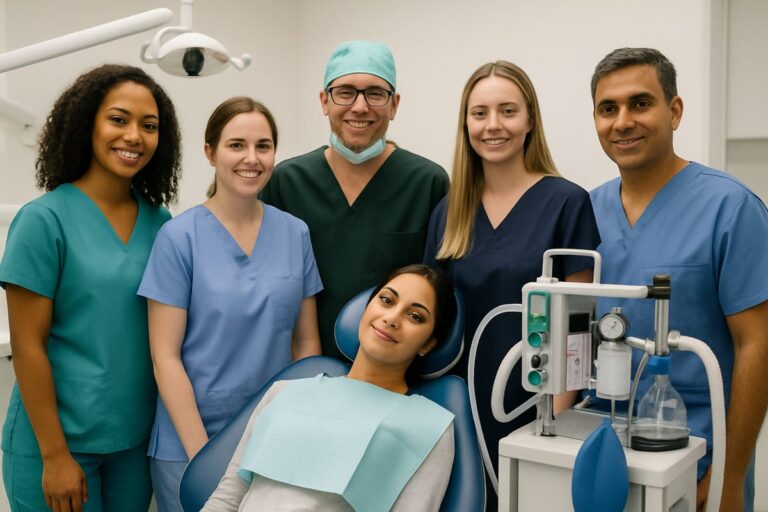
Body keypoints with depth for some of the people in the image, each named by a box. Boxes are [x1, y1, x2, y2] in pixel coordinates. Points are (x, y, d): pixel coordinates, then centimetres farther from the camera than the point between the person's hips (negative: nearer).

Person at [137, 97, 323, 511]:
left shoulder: (296, 234, 0)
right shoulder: (180, 237, -10)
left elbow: (305, 341, 4)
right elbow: (166, 356, -11)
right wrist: (203, 454, -14)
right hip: (190, 444, -3)